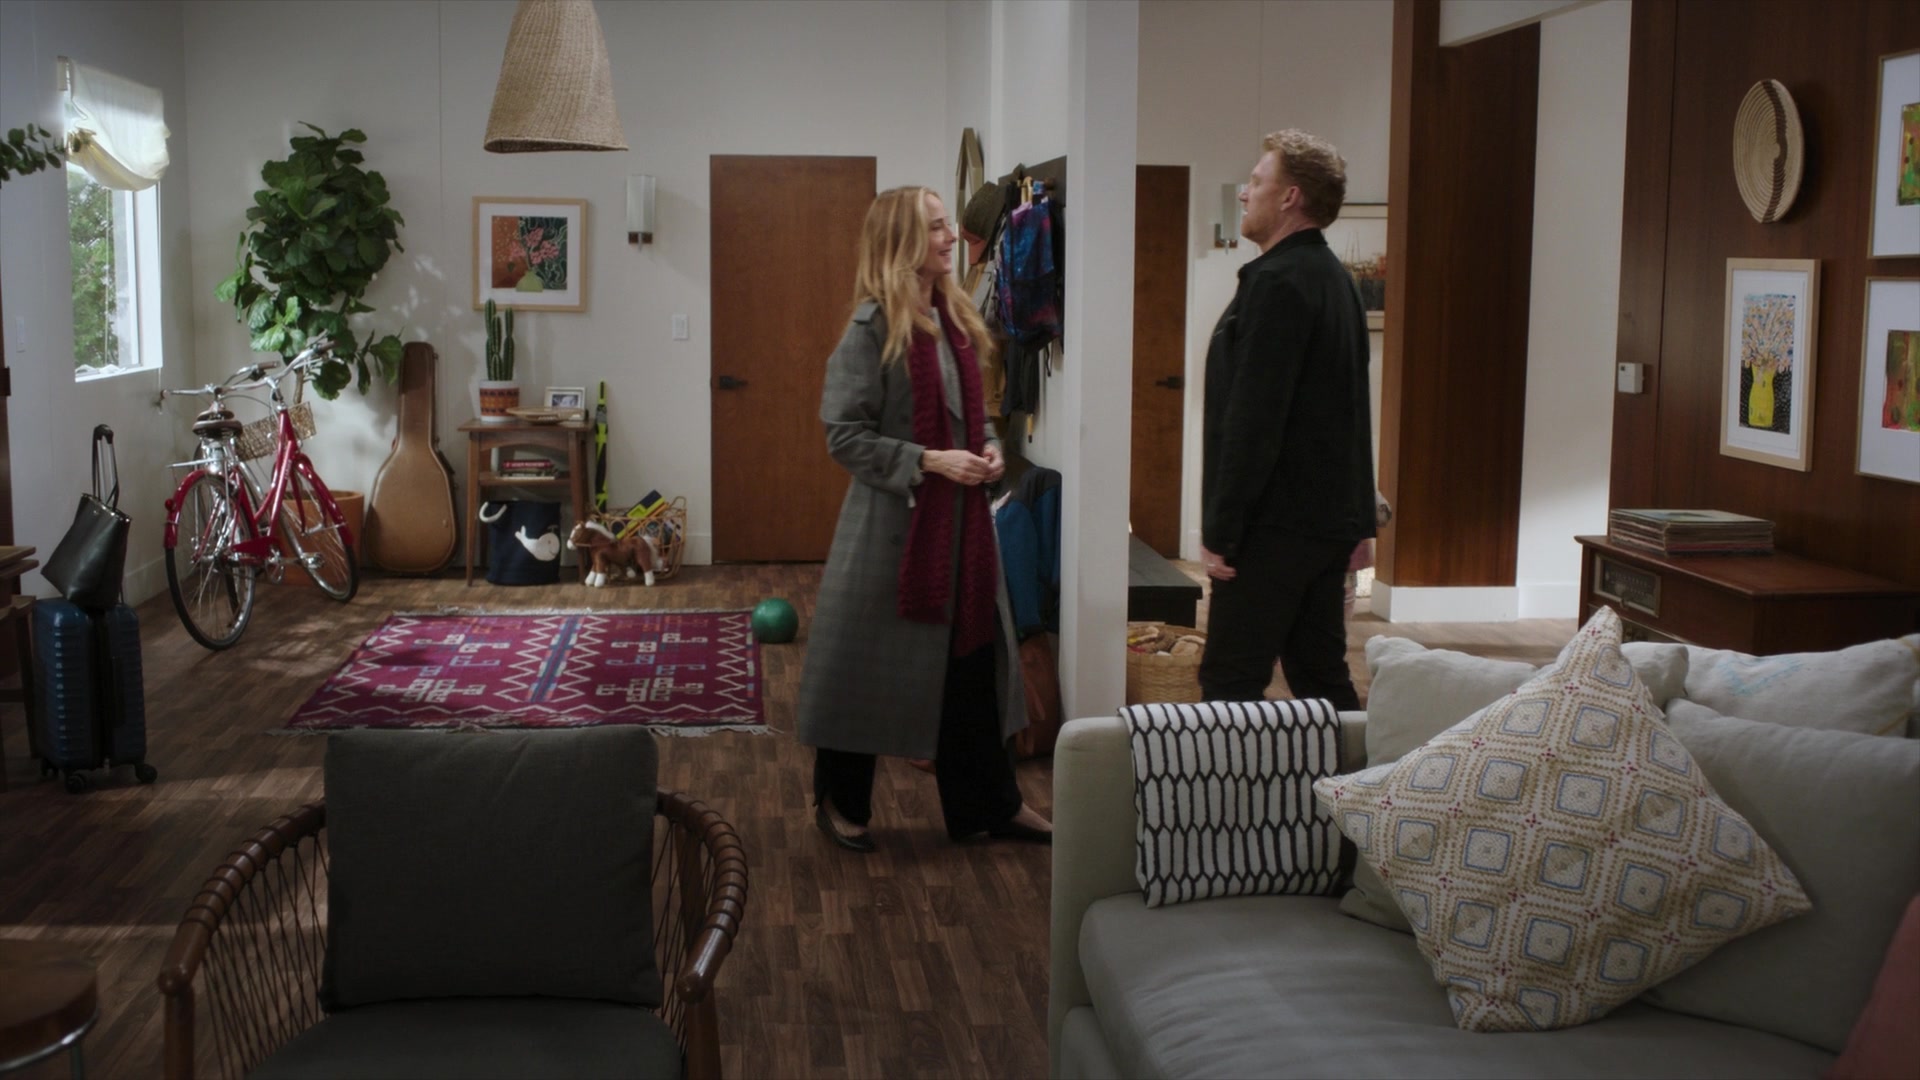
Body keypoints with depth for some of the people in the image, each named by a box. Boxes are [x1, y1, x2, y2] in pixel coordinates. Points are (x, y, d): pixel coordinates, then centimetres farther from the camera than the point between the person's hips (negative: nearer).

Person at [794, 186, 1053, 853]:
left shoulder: (955, 320, 9)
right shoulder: (873, 327, -12)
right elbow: (845, 435, -15)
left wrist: (989, 448, 1)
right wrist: (929, 461, -20)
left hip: (963, 517, 7)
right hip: (895, 517, -7)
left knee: (973, 653, 11)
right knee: (876, 660, 4)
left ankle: (988, 803, 24)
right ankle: (841, 804, 22)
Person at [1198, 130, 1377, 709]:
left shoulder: (1277, 281, -16)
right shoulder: (1334, 277, 15)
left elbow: (1253, 416, -21)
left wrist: (1220, 530, -17)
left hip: (1278, 524, -10)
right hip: (1333, 515, 10)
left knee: (1230, 682, -5)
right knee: (1321, 674, 14)